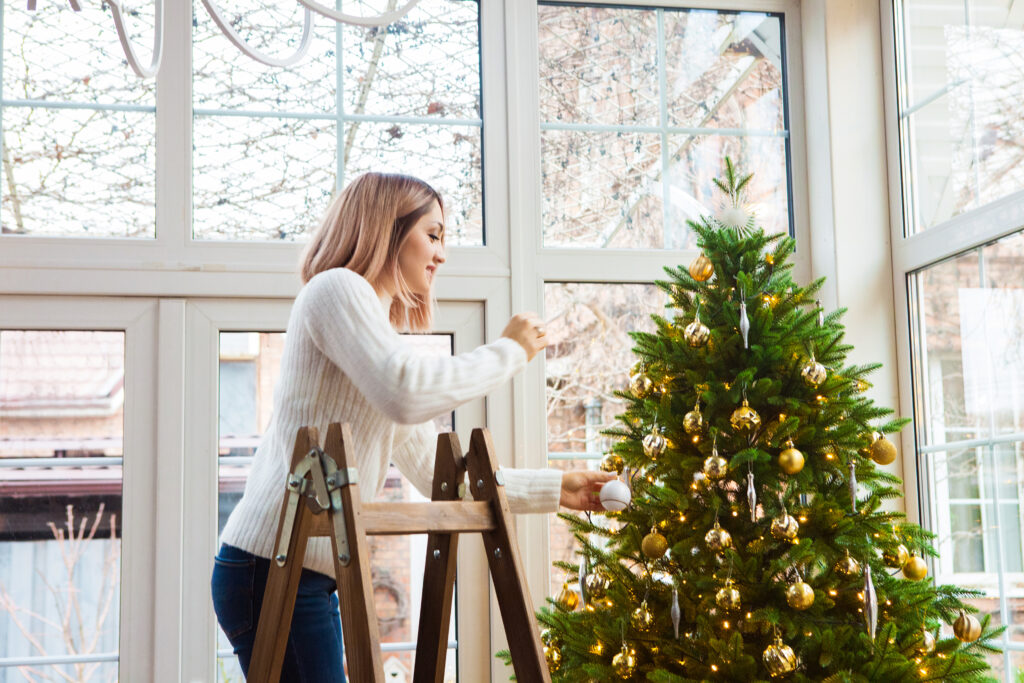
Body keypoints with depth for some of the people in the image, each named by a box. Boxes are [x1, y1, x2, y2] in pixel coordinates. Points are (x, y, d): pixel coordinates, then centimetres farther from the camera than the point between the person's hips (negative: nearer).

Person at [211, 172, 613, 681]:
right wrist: (508, 352, -7)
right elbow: (407, 394, -21)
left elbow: (438, 475, 24)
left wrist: (556, 489, 22)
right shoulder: (337, 287, -4)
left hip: (309, 577, 10)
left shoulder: (379, 328, 24)